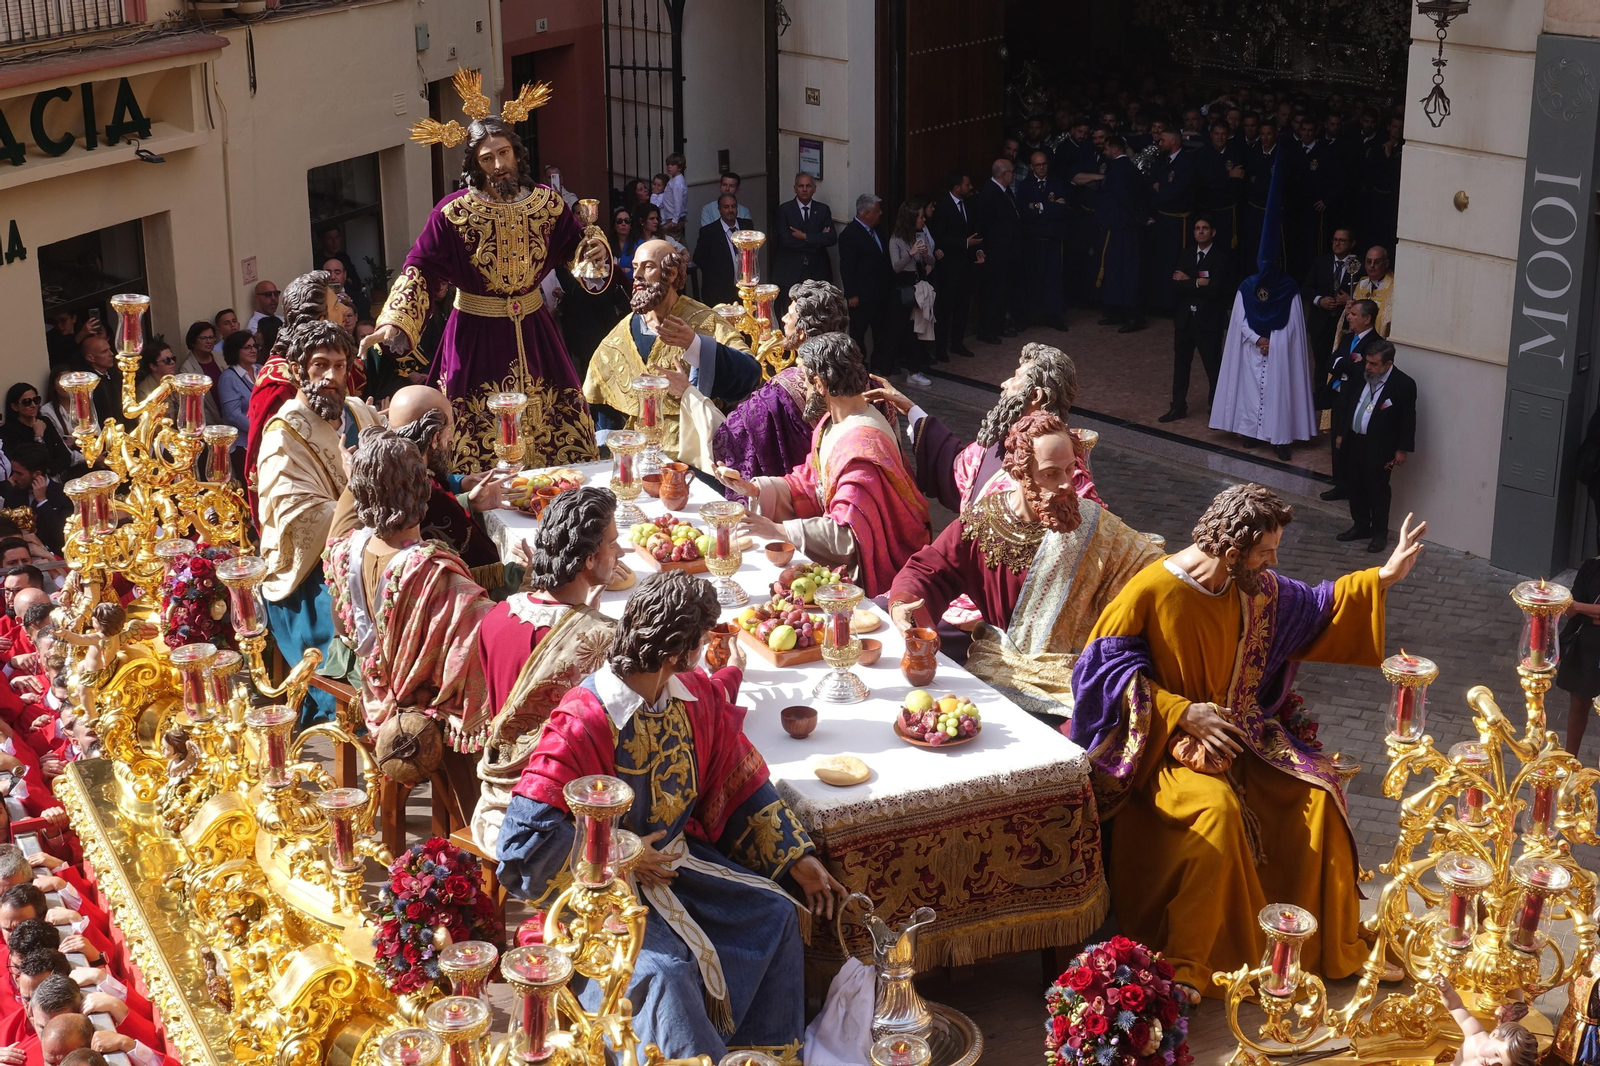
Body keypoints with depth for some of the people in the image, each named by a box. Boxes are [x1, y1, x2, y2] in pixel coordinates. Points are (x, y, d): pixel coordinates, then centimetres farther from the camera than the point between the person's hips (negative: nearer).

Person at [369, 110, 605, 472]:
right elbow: (419, 270, -14)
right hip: (476, 337, -4)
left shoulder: (545, 203, 0)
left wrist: (596, 249, -10)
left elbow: (576, 242, 14)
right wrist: (394, 325, -26)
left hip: (533, 333, 4)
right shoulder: (453, 213, -11)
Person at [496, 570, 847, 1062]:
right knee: (666, 970, -28)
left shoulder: (698, 695, -2)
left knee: (775, 913, 0)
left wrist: (797, 859, 3)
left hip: (680, 857, 8)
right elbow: (524, 840, -28)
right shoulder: (582, 723, -26)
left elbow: (740, 783, 9)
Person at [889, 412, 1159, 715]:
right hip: (997, 666, 1)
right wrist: (903, 604, -17)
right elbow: (928, 571, 3)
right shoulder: (981, 520, -2)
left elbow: (1147, 566, -1)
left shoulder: (1091, 524, -4)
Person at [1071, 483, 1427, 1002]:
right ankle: (1184, 965, -22)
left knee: (1317, 791, -11)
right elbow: (1105, 667, -16)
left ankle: (1335, 943, 6)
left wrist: (1385, 576, 8)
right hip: (1165, 744, -7)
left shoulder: (1257, 589, 1)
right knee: (1218, 809, -34)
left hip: (1236, 732, 7)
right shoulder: (1150, 591, -19)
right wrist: (1182, 713, -23)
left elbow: (1315, 608, 18)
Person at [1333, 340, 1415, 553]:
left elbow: (1408, 420, -10)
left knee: (1378, 491, 5)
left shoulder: (1403, 384, -15)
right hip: (1354, 441, 5)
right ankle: (1360, 525, 33)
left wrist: (1402, 449, -8)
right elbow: (1345, 404, 10)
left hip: (1379, 447, -5)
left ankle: (1379, 533, 19)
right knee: (1356, 487, 17)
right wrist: (1340, 433, 12)